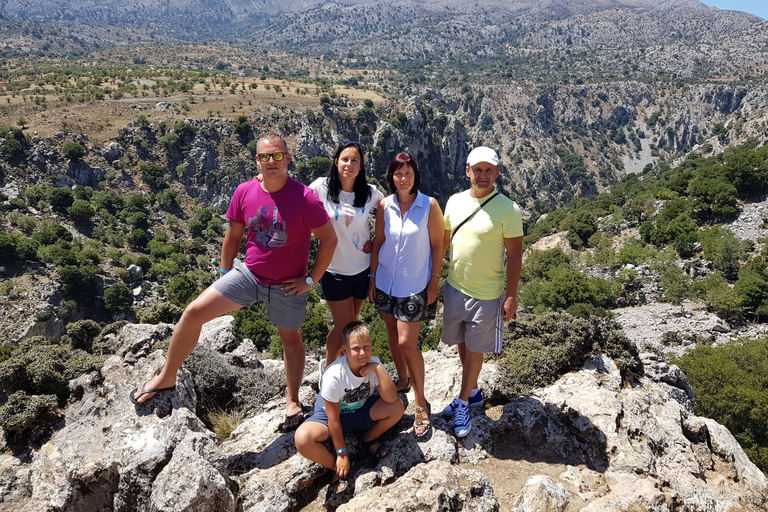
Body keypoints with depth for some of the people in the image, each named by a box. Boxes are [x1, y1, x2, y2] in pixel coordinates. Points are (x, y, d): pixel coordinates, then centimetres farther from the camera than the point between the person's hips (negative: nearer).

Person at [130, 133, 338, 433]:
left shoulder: (304, 198, -17)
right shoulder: (245, 192, -5)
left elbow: (329, 239, -11)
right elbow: (233, 236, 8)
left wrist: (311, 279, -10)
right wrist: (224, 273, 11)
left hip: (287, 285, -3)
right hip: (247, 274, 3)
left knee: (290, 338, 14)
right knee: (194, 312, -7)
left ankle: (293, 402, 34)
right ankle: (166, 377, 14)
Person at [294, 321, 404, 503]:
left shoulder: (373, 364, -20)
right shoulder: (334, 375, -30)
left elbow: (391, 399, -29)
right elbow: (334, 419, -21)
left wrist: (378, 369, -37)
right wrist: (342, 453, -15)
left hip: (362, 411, 3)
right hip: (331, 414, -3)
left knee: (397, 408, -24)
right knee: (302, 438, -34)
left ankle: (369, 440, 5)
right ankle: (338, 469, -6)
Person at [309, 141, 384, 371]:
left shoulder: (369, 193, -3)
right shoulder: (321, 187, -10)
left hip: (362, 268, 3)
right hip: (334, 269, -3)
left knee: (353, 322, 17)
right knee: (343, 326, 2)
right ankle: (328, 365, 30)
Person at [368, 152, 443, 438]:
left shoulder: (429, 206, -10)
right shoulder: (385, 206, -1)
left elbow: (437, 245, -5)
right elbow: (377, 243, 5)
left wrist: (434, 281, -6)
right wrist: (372, 277, 5)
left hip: (414, 286, -4)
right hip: (385, 282, 4)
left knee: (407, 342, -6)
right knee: (392, 334, 17)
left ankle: (421, 403, 11)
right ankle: (402, 379, 41)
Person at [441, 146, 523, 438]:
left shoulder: (507, 209, -13)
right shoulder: (454, 202, 1)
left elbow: (514, 255, -10)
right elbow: (443, 240, 11)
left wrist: (512, 296, -12)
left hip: (486, 294, -5)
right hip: (455, 288, 5)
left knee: (474, 350, 8)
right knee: (462, 345, 18)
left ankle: (463, 403, 27)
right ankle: (472, 392, 39)